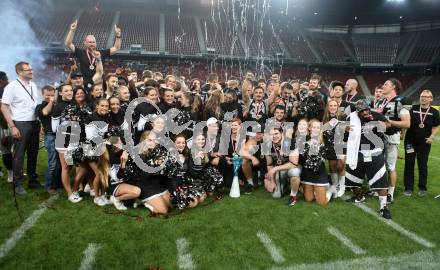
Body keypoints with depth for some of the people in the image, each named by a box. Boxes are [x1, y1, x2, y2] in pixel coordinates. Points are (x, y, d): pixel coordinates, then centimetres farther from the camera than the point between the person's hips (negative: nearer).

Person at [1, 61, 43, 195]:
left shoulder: (34, 86, 10)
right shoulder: (12, 86, -7)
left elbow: (41, 103, 14)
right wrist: (12, 126, -15)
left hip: (35, 124, 6)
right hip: (20, 124, -5)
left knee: (33, 153, 13)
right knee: (19, 155, 2)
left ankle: (33, 180, 25)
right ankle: (18, 184, 14)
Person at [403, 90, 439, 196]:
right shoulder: (413, 108, -1)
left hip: (424, 143, 0)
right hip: (410, 140, 0)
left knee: (423, 165, 8)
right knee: (409, 164, 4)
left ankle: (422, 188, 23)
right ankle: (408, 188, 13)